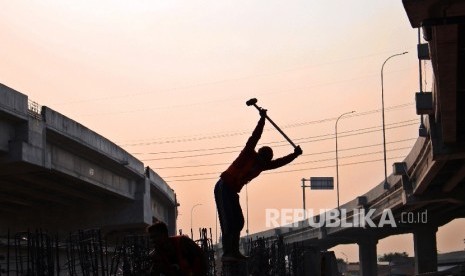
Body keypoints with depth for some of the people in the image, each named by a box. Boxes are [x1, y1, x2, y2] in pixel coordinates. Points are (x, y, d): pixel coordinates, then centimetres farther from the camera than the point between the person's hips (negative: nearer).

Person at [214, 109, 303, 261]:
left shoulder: (262, 165, 10)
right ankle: (226, 253, -19)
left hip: (232, 191, 9)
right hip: (223, 187, -9)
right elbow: (254, 137, -21)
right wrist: (262, 119, -27)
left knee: (238, 221, 7)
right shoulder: (248, 155, -11)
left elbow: (279, 162, 8)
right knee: (228, 221, -15)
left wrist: (295, 155, -1)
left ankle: (234, 251, 12)